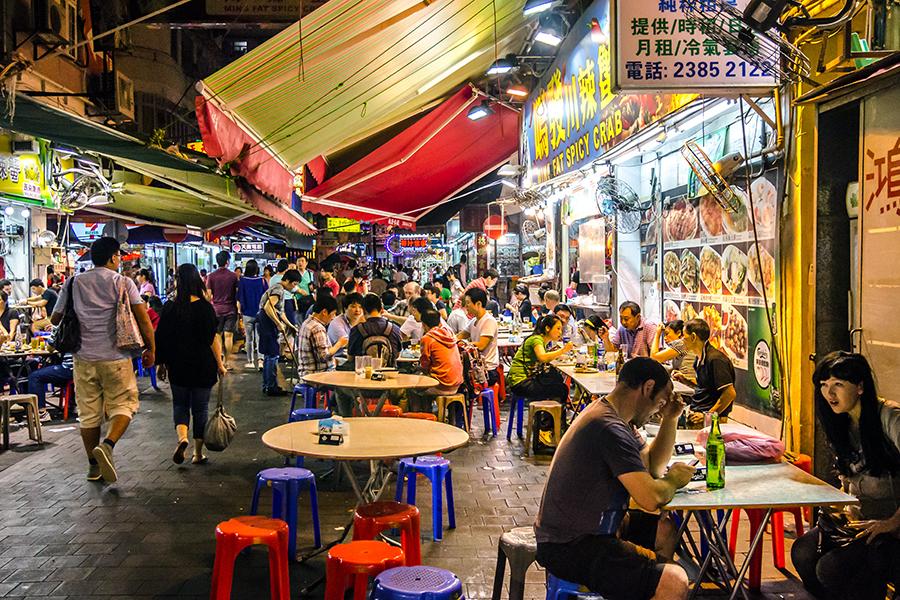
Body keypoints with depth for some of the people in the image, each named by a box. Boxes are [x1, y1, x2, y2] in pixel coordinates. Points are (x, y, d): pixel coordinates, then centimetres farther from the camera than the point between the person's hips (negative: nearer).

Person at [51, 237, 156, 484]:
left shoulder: (73, 283, 7)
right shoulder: (123, 282, -2)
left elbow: (55, 319, 12)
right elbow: (143, 319, -8)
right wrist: (151, 349, 2)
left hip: (83, 358, 4)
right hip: (115, 357, -3)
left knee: (89, 414, 11)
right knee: (123, 405, 8)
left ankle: (94, 467, 19)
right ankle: (107, 445, -17)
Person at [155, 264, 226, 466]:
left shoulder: (170, 307, -5)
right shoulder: (205, 307, -10)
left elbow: (161, 338, 0)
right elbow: (213, 339, -10)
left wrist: (161, 364, 11)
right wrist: (220, 364, -2)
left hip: (177, 366, 1)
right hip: (203, 366, -1)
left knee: (180, 404, 17)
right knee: (200, 408, 10)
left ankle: (182, 437, -10)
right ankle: (198, 453, 16)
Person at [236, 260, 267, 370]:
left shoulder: (242, 281, -7)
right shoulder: (262, 281, -5)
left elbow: (239, 299, -4)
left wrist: (239, 311, 8)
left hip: (247, 313, 0)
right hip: (260, 313, 0)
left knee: (248, 339, 11)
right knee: (260, 338, 3)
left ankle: (250, 361, 15)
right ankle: (260, 359, -12)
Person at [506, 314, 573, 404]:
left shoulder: (543, 341, 17)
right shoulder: (536, 339, -12)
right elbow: (542, 357, -32)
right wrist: (562, 350, -30)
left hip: (528, 378, 10)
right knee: (561, 389, -13)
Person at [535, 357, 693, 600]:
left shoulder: (610, 415, 10)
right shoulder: (610, 428, -23)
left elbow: (653, 465, 20)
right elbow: (651, 499, -25)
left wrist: (670, 419, 9)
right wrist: (674, 479, -4)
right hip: (568, 549, -11)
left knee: (664, 529, 22)